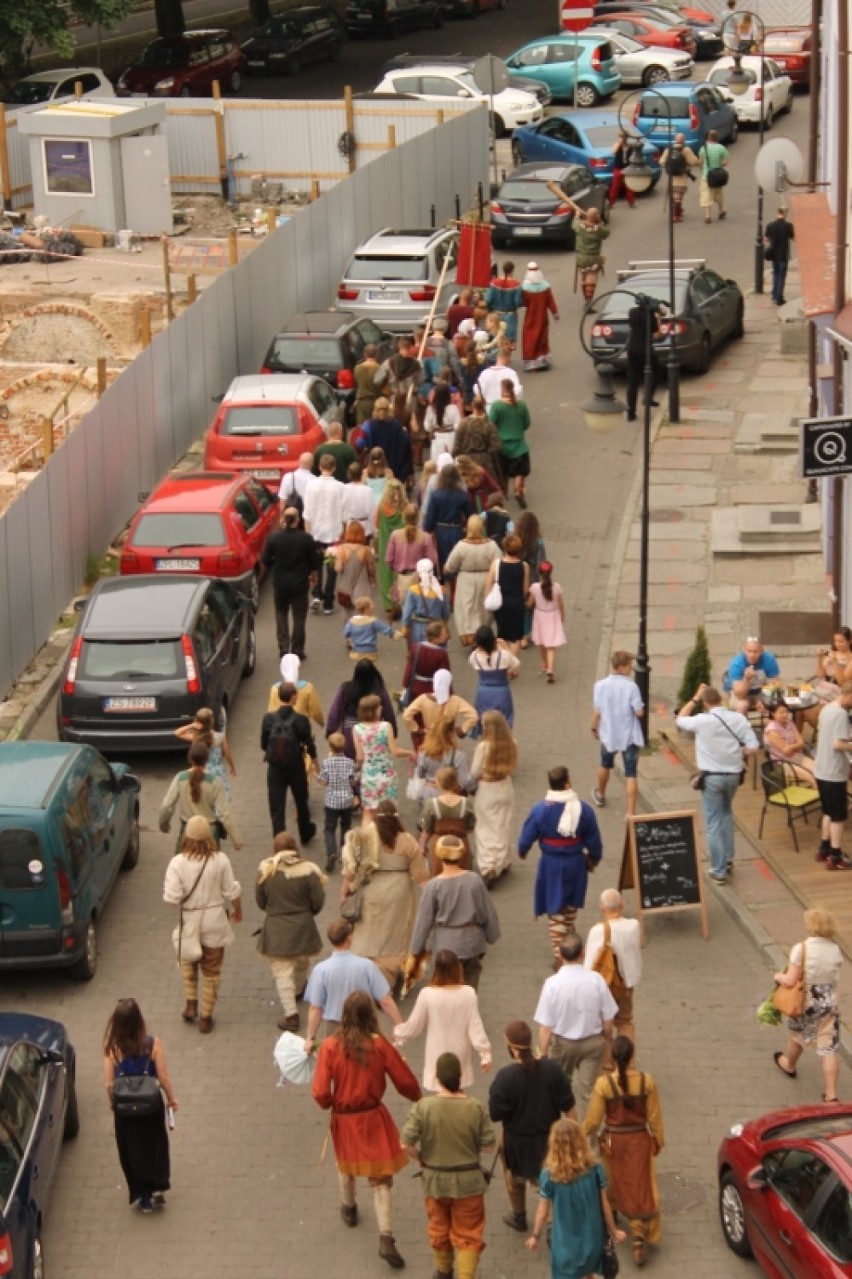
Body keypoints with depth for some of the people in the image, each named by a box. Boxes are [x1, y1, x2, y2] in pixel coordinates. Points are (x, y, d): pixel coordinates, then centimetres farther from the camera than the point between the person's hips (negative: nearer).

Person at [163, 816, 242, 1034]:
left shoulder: (178, 862, -18)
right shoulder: (220, 860, -15)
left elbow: (172, 897, -19)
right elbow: (231, 892, -7)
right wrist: (238, 910, 13)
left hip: (189, 921, 0)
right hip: (215, 920, 0)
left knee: (188, 961, 29)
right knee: (212, 970, 14)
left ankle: (191, 1004, 21)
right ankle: (205, 1017, 20)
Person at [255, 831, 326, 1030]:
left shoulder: (265, 871, -11)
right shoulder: (308, 870, -14)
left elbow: (260, 902, -1)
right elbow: (318, 903, -9)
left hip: (275, 929, -2)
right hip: (302, 927, 2)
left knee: (282, 972, 3)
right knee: (301, 964, 28)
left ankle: (291, 1014, -4)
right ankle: (299, 990, 54)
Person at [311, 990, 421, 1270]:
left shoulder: (330, 1046, -17)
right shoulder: (380, 1045, -16)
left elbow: (320, 1093, -18)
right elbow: (406, 1083, -8)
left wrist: (330, 1103, 6)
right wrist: (417, 1097, 14)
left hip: (344, 1120, 1)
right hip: (374, 1118, -1)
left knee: (347, 1165, 29)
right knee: (380, 1179, 7)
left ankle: (348, 1208, 54)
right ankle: (386, 1238, -3)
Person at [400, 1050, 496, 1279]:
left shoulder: (423, 1107, -19)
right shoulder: (476, 1108, -17)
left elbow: (406, 1145, -18)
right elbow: (488, 1145, -9)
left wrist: (421, 1159, 1)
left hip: (435, 1179, 1)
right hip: (468, 1180, -1)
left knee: (439, 1229, 24)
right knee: (467, 1235, 11)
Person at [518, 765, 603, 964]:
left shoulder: (540, 810, -19)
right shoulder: (583, 809, -14)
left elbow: (527, 837, -7)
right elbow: (594, 840, -3)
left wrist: (522, 851, 16)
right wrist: (594, 858, 16)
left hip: (551, 865, -2)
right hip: (576, 863, 2)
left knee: (555, 911, 8)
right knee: (571, 906, 25)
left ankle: (560, 955, 5)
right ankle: (568, 943, 44)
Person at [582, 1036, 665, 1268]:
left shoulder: (604, 1083, -21)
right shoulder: (646, 1081, -17)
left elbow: (593, 1120, -11)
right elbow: (654, 1116, -6)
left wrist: (583, 1136, 9)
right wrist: (658, 1139, 11)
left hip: (613, 1141, 0)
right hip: (639, 1140, 0)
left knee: (615, 1182, 26)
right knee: (640, 1188, 7)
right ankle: (638, 1237, -2)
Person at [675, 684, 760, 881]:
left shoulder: (702, 720, -14)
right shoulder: (738, 718, -6)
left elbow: (680, 720, 6)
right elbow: (753, 747, -7)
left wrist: (694, 698, 11)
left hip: (711, 776, -4)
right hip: (733, 774, 4)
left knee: (714, 823, 4)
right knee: (726, 813, 28)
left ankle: (719, 871, 5)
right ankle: (728, 859, 30)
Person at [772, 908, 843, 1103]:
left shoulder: (801, 949, -20)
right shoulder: (836, 950, -5)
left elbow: (790, 980, -20)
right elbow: (831, 976, 5)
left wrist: (778, 977, 0)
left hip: (805, 1004, -2)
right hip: (829, 1004, 2)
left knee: (797, 1036, 26)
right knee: (830, 1048, 3)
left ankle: (789, 1065, 54)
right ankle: (831, 1094, 1)